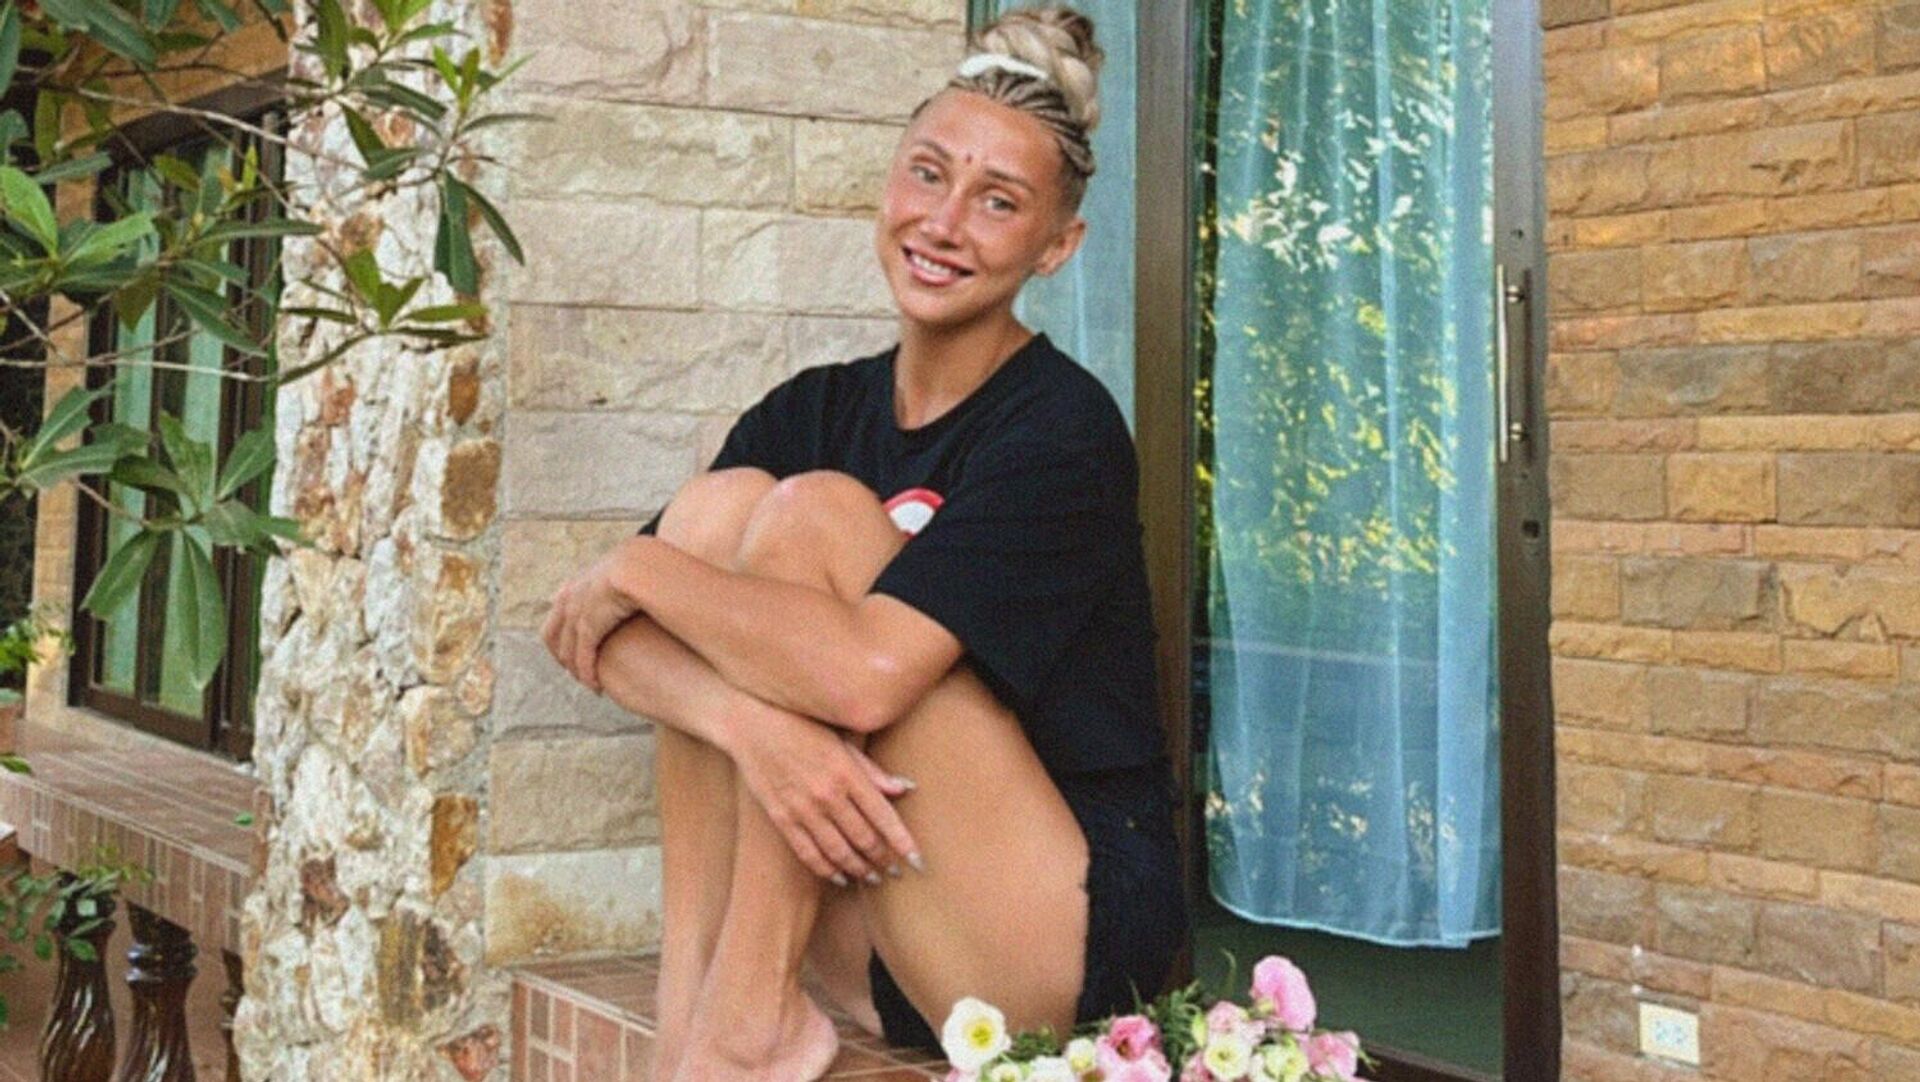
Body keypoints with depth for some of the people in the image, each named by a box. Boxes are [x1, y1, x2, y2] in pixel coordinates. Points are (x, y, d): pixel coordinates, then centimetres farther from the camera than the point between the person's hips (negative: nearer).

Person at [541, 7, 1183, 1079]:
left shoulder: (1060, 427, -13)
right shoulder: (816, 409, 6)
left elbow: (869, 673, -29)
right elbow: (589, 626, -7)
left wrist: (635, 569, -14)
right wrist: (750, 724, -28)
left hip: (1068, 934, -6)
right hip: (874, 943, 6)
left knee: (814, 510, -19)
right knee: (717, 505, -11)